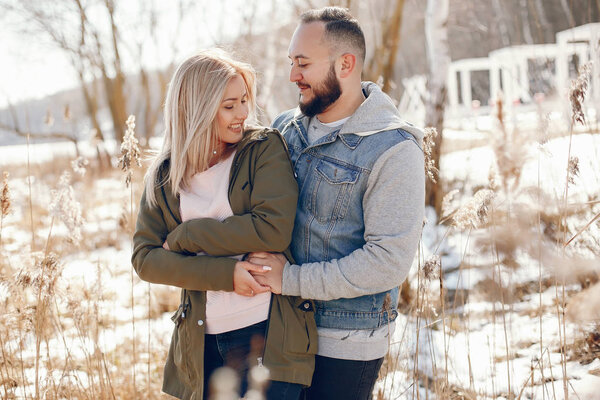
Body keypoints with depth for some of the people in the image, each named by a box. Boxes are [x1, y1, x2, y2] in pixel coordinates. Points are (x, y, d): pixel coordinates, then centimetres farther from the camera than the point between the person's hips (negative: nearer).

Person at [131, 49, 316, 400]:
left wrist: (185, 236, -9)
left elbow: (273, 230, -15)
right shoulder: (164, 176, 6)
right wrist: (223, 273, -14)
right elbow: (145, 259, -1)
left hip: (270, 335, -3)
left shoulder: (266, 148, -2)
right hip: (203, 343, 3)